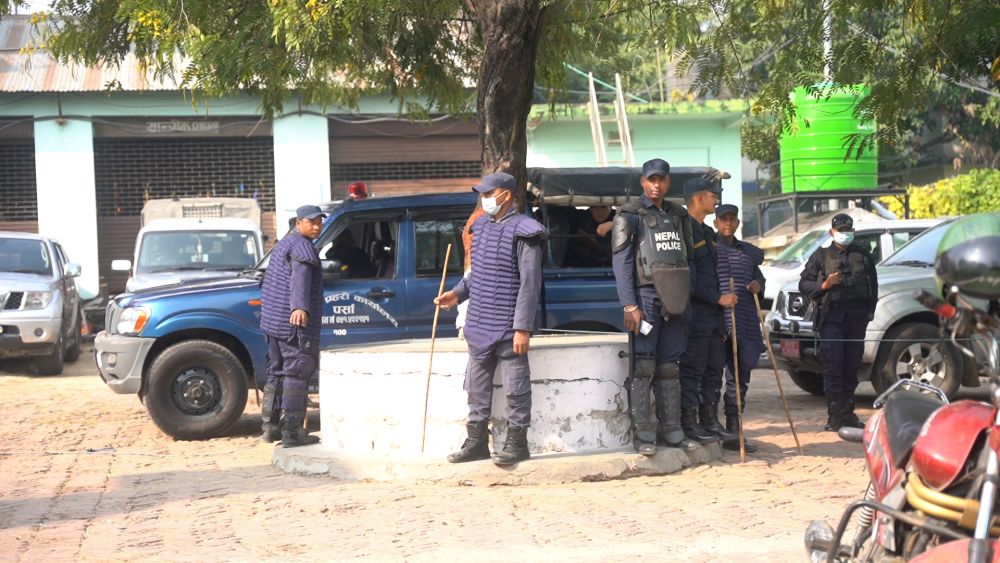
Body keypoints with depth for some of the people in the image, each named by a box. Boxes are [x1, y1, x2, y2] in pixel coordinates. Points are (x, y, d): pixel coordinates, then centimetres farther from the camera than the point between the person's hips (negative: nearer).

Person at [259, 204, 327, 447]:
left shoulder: (284, 243, 21)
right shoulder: (301, 246, -13)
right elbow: (300, 278, -30)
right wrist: (300, 307, -44)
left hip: (273, 321, 10)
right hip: (295, 324, -10)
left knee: (277, 373, 16)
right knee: (296, 375, -7)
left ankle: (271, 427, 21)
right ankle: (292, 432, -8)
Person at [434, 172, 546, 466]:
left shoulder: (523, 232, -11)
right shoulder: (481, 226, 13)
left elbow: (529, 283, -15)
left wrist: (522, 327, -18)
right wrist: (457, 293, 10)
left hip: (508, 329, -8)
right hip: (478, 326, 8)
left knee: (515, 387, 0)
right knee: (477, 387, 13)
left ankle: (516, 443, 9)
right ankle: (477, 442, 22)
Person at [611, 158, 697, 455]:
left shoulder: (678, 215, 16)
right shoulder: (631, 215, -2)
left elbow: (688, 258, 21)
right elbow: (621, 262, -8)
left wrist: (687, 296, 13)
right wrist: (629, 305, -15)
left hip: (673, 299, 6)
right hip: (645, 297, -6)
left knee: (670, 366, 9)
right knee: (643, 366, -7)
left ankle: (670, 430, 15)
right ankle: (642, 434, -6)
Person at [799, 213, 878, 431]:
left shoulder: (863, 255, 17)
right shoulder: (821, 256, 8)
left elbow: (873, 285, 22)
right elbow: (803, 284, 7)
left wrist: (870, 310, 11)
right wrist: (824, 285, -11)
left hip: (857, 317, 3)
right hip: (831, 316, -3)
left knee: (852, 366, 6)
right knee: (833, 366, -11)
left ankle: (848, 412, 15)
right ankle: (835, 415, -11)